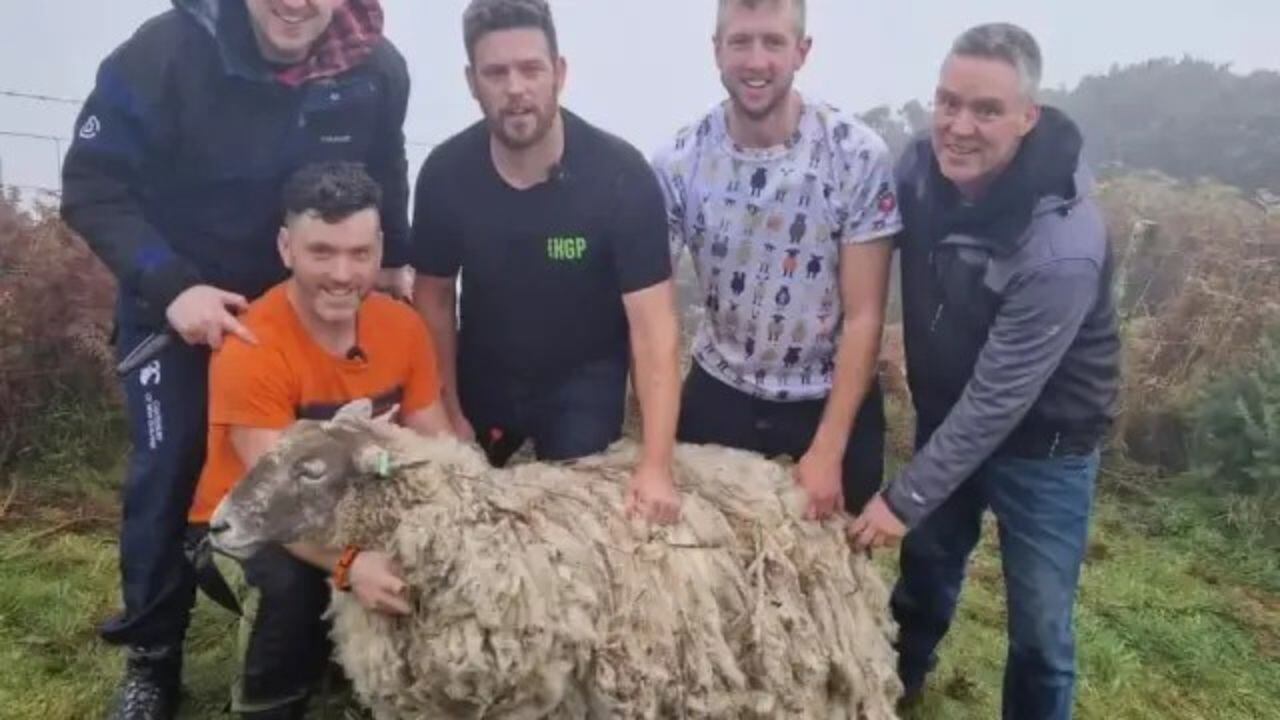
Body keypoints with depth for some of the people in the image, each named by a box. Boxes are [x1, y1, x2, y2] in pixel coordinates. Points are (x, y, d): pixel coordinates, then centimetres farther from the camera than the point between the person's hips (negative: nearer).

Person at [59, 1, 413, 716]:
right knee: (169, 471, 2)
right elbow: (93, 186, -20)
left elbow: (384, 183, 3)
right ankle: (152, 661, 21)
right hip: (175, 302, -2)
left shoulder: (378, 69, -16)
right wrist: (170, 284, -30)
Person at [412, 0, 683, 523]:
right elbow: (435, 296, -3)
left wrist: (655, 465, -33)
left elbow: (653, 322, -28)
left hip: (584, 384, -3)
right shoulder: (445, 172, -17)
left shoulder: (621, 174, -26)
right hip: (482, 381, 3)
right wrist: (449, 410, -2)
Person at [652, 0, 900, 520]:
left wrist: (828, 449, -16)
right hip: (717, 395, 1)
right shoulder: (678, 162, -12)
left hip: (833, 401, -1)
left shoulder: (859, 155, -17)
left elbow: (864, 317, -14)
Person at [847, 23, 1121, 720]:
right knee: (926, 565, 25)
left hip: (1041, 444, -5)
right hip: (944, 414, 6)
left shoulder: (1063, 248, -32)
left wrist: (906, 498, -19)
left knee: (1039, 626, 8)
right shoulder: (922, 166, -15)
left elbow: (998, 398, -26)